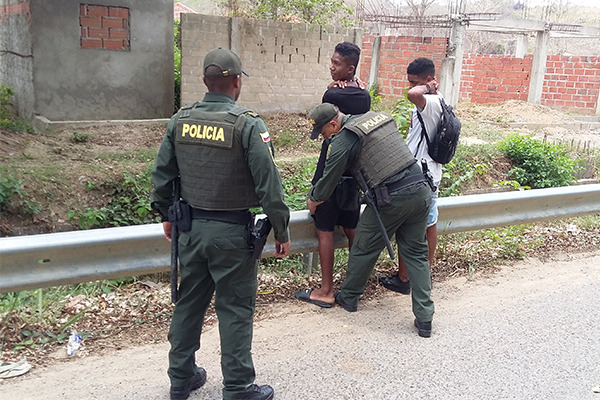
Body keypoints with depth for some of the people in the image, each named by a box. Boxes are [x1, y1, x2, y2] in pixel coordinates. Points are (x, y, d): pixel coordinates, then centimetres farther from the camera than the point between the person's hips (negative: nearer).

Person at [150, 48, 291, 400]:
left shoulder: (181, 120, 1)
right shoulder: (248, 124, -15)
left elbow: (162, 174, 9)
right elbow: (268, 183, -15)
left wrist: (167, 215, 23)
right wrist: (282, 231, -5)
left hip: (191, 228, 5)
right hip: (232, 232, -5)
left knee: (189, 303, 17)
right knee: (235, 309, 6)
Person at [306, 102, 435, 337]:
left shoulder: (344, 139, -6)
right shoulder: (379, 116, 16)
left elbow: (330, 177, 1)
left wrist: (313, 200, 21)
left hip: (391, 200, -7)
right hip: (421, 189, 7)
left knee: (364, 248, 14)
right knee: (416, 253, 13)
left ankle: (348, 298, 34)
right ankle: (424, 318, 12)